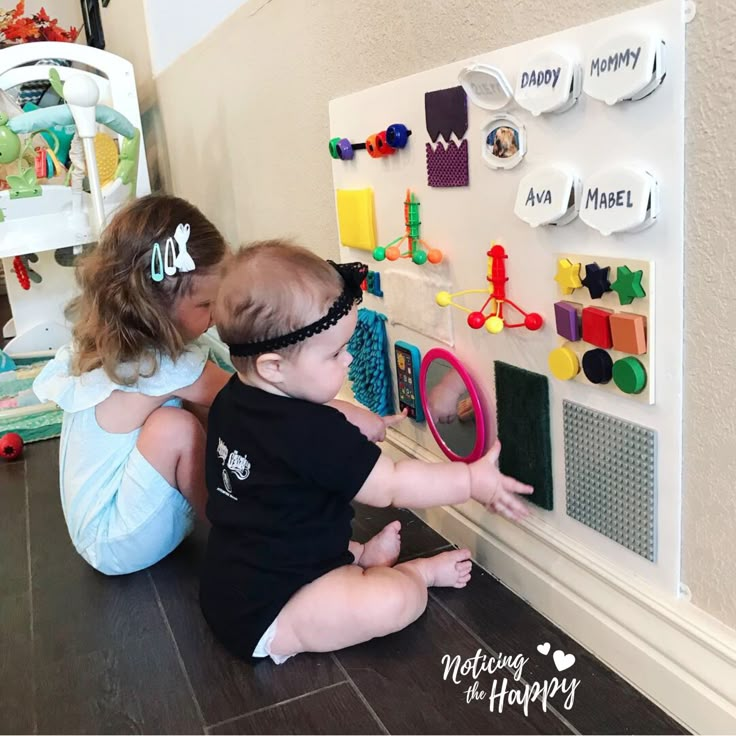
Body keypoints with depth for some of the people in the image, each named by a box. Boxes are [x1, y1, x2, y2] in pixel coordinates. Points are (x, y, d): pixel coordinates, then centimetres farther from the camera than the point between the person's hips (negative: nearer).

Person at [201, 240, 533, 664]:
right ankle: (420, 571, 7)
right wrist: (472, 480, -10)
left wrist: (361, 429, 21)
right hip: (263, 616, -10)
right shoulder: (312, 432, -29)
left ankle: (361, 557, 15)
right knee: (399, 599, -23)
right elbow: (391, 486, -19)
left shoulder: (232, 401, -2)